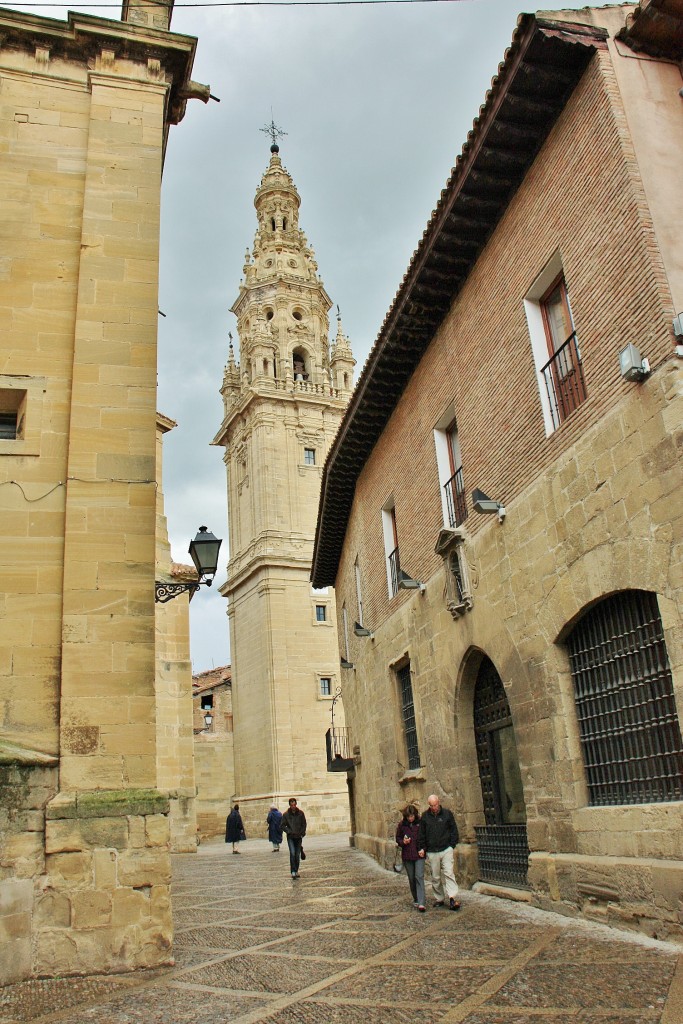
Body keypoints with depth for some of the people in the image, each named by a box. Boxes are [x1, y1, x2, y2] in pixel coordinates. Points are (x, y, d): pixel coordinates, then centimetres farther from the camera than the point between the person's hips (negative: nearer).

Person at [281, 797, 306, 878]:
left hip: (299, 837, 2)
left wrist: (302, 833, -2)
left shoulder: (300, 813, -1)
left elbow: (304, 824, 7)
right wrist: (289, 832, -12)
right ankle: (293, 871, -12)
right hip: (290, 837, -2)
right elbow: (283, 826, 1)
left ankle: (296, 871, 20)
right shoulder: (286, 814, -4)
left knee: (297, 855, 6)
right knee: (292, 853, -16)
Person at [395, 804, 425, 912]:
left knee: (419, 876, -13)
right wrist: (403, 842, -10)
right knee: (411, 878, 11)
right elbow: (398, 838, 10)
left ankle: (421, 903, -15)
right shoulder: (402, 824, 0)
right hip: (407, 855, 3)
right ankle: (416, 899, 28)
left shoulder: (421, 823, -6)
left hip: (419, 855, -3)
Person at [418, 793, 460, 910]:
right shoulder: (425, 816, 4)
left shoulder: (447, 813, 1)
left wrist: (452, 845, 1)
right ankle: (439, 899, 17)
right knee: (435, 877, 7)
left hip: (446, 850, -2)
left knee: (448, 873, -12)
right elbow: (421, 834, 11)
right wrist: (421, 848, 5)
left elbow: (454, 830, 7)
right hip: (432, 852, 2)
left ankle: (453, 898, -12)